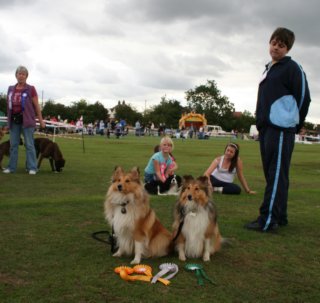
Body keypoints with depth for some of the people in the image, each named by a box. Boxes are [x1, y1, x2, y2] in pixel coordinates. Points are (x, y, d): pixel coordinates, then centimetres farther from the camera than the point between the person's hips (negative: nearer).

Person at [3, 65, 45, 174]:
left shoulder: (31, 89, -1)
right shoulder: (11, 89, 12)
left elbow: (36, 106, 0)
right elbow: (9, 105, 16)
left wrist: (41, 120, -1)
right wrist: (9, 119, 13)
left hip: (26, 120, -4)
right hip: (14, 120, 4)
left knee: (29, 144, -3)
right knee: (13, 144, 7)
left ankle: (32, 168, 0)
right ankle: (11, 167, 14)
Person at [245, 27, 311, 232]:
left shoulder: (292, 68, -3)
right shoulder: (269, 69, 22)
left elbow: (304, 98, -6)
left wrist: (295, 126, 0)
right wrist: (261, 122, 18)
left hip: (281, 129, -9)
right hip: (266, 128, 9)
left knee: (277, 175, -9)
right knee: (272, 173, 10)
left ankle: (268, 219, -10)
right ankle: (279, 217, 18)